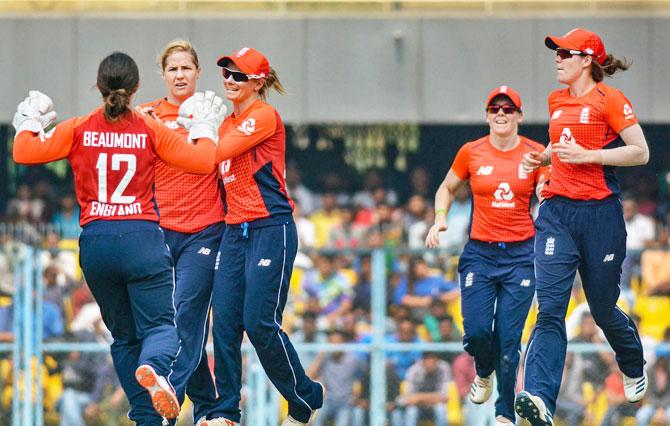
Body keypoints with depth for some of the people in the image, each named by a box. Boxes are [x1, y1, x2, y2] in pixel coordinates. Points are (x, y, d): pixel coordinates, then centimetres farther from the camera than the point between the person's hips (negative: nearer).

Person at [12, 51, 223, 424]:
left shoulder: (79, 130, 3)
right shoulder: (150, 130, 1)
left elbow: (25, 153, 1)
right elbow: (203, 161, 1)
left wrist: (31, 121, 21)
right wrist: (206, 126, 19)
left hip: (95, 241, 2)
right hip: (143, 239, -2)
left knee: (124, 334, 15)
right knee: (161, 325, -3)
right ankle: (153, 367, -39)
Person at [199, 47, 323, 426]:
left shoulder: (264, 115, -8)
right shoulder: (229, 123, 18)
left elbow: (217, 153, -15)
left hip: (271, 229, -8)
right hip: (235, 231, 8)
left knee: (260, 323, -10)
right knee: (225, 323, 0)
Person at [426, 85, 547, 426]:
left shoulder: (536, 154, 0)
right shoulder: (471, 153, 2)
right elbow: (447, 188, 18)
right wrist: (440, 218, 2)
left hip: (521, 254, -1)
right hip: (479, 253, 1)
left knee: (508, 339, -4)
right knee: (476, 331, -10)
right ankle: (484, 372, 26)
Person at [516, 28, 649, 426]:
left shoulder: (609, 99, -6)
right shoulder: (558, 101, 14)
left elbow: (641, 153, -10)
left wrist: (586, 155, -17)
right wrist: (543, 156, 11)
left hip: (599, 213, -5)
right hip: (557, 212, 5)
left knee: (603, 309, 9)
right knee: (550, 307, -13)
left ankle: (635, 369, 42)